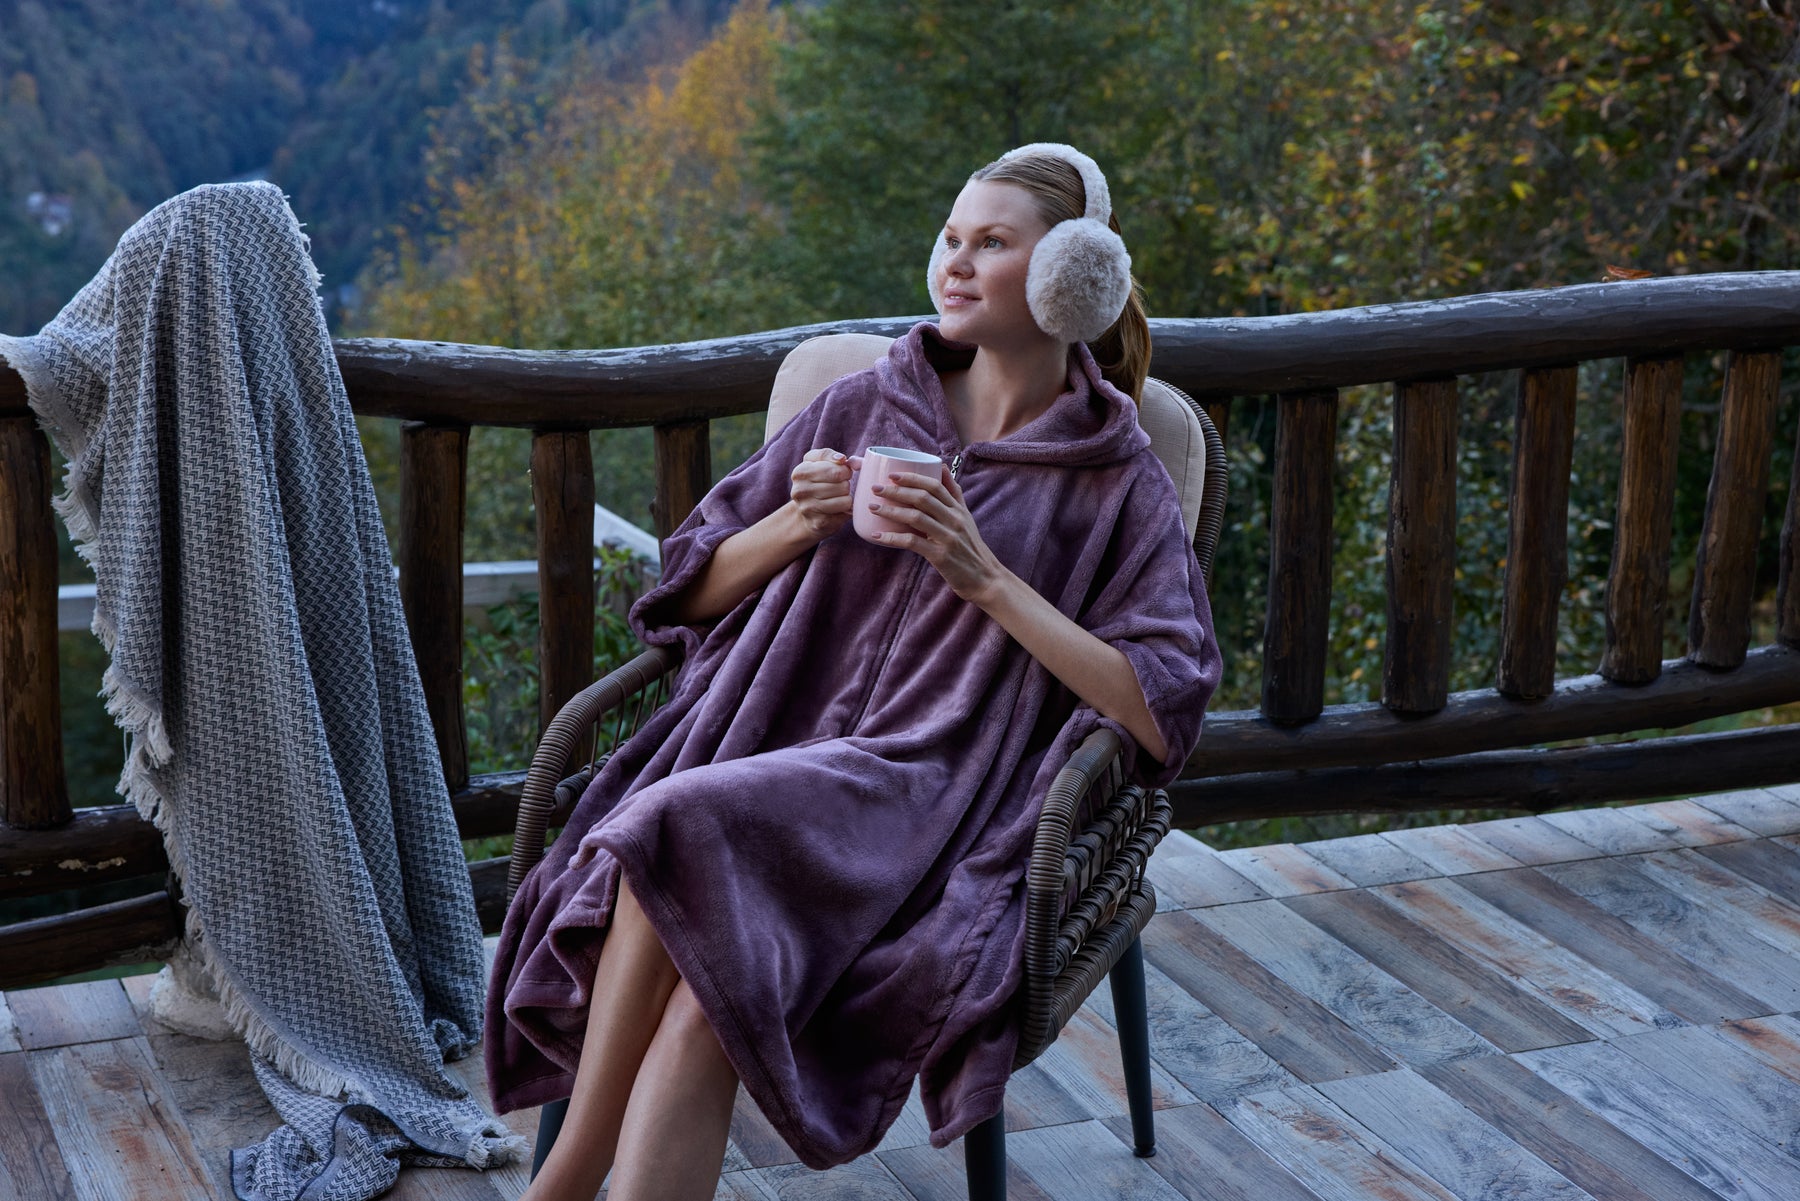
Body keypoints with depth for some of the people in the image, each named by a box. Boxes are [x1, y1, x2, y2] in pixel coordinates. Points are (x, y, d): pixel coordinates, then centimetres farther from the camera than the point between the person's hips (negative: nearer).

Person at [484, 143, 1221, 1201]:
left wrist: (986, 576, -10)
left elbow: (1160, 716, -4)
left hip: (927, 790, -3)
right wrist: (798, 524, -1)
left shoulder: (1117, 480, 7)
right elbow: (697, 589, 20)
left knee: (686, 840, -33)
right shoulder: (867, 407, 16)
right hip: (775, 740, 3)